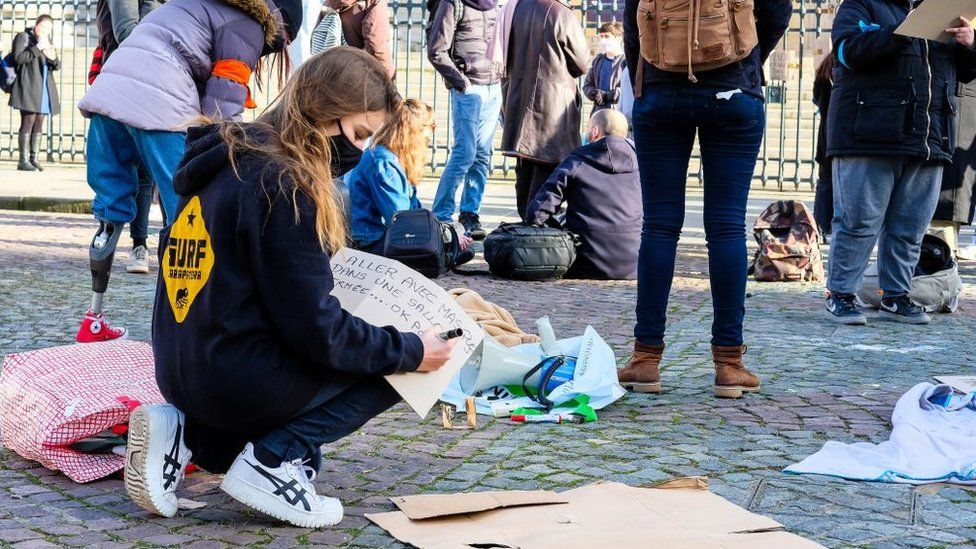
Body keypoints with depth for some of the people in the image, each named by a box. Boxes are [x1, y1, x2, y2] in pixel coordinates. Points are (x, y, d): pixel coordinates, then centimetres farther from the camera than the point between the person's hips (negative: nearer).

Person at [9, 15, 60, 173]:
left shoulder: (47, 42, 23)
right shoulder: (23, 37, 3)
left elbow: (57, 66, 20)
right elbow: (18, 58, -12)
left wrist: (53, 58, -4)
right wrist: (37, 48, -17)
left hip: (44, 89, 7)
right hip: (28, 87, -7)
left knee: (39, 123, 4)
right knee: (28, 121, -12)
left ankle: (34, 159, 7)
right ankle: (23, 160, -12)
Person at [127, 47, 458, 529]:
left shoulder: (225, 160, 9)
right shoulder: (283, 186, -19)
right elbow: (314, 329, -17)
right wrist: (411, 352, -7)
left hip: (179, 375, 9)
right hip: (236, 378, -9)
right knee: (391, 361, 5)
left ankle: (188, 436, 11)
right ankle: (273, 458, -7)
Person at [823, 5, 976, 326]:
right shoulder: (860, 6, 5)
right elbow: (849, 50, -15)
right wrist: (908, 30, -20)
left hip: (928, 140, 6)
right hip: (870, 139, -6)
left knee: (911, 228, 8)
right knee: (859, 222, -4)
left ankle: (895, 297, 17)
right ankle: (840, 295, 4)